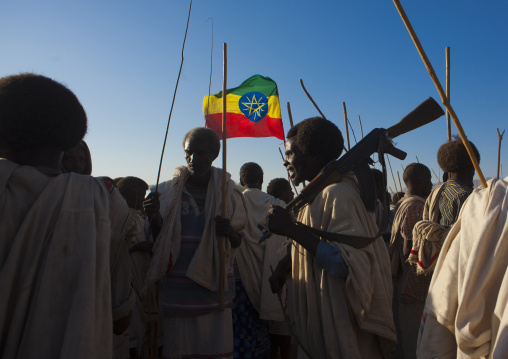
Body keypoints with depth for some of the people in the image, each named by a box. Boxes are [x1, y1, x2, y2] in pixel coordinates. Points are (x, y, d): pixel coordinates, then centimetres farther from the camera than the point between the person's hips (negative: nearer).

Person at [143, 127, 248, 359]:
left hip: (215, 287, -1)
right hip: (177, 287, 1)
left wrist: (229, 232, -17)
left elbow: (239, 241, 5)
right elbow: (159, 239, 10)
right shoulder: (169, 191, 4)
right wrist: (153, 217, -9)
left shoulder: (228, 191, 1)